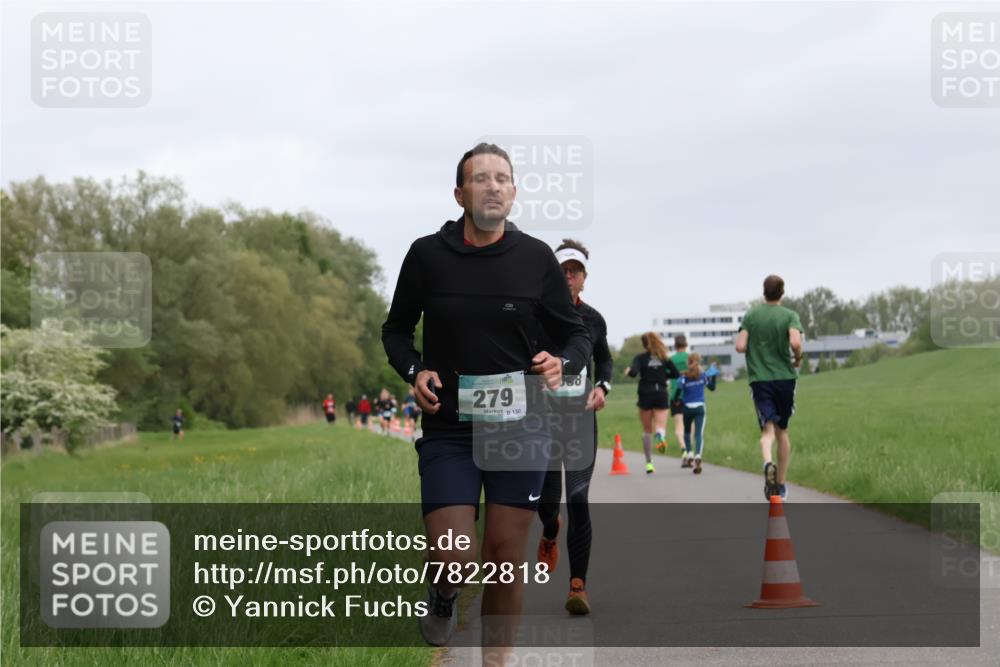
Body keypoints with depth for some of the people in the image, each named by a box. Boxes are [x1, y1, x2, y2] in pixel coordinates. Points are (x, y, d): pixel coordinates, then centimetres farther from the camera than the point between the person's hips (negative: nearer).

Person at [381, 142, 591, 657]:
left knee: (507, 557, 3)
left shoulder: (536, 258, 0)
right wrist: (414, 371, -8)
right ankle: (443, 596, 26)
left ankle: (495, 660, 18)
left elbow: (576, 334, 10)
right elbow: (396, 330, 12)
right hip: (448, 429, -1)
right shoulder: (427, 255, -2)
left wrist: (564, 363, -12)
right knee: (455, 559, -11)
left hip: (519, 426, 1)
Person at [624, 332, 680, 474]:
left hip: (645, 396, -1)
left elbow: (633, 373, -18)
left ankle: (649, 462, 12)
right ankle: (660, 434, -40)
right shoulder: (664, 358, 5)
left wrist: (628, 371, 4)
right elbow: (676, 373, 3)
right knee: (660, 426, -1)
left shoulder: (641, 358, -4)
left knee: (647, 430, 12)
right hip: (661, 395, 1)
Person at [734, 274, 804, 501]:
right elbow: (795, 342, -19)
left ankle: (768, 463, -38)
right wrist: (798, 358, 1)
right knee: (782, 431, 14)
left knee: (768, 429, -5)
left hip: (759, 379, 0)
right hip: (785, 378, 0)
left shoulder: (751, 315, 3)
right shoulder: (790, 316, -2)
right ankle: (781, 484, 19)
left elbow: (740, 346, -4)